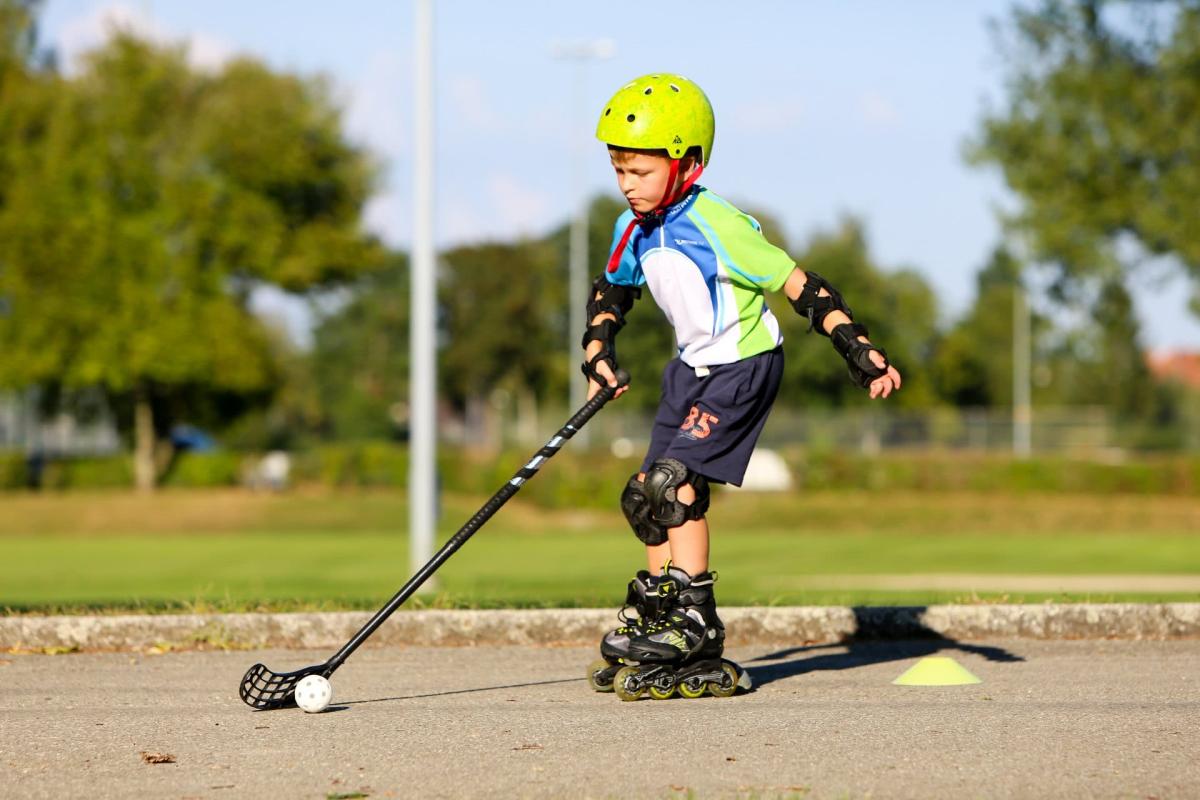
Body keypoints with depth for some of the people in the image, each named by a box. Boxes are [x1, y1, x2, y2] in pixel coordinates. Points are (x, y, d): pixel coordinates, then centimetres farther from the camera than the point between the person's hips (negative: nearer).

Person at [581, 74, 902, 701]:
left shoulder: (716, 226, -23)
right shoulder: (634, 231, 1)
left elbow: (799, 286, -21)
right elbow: (609, 293, 20)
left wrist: (861, 353, -24)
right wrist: (598, 357, 3)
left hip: (743, 366, -8)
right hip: (692, 368, 8)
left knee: (674, 479, -19)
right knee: (649, 495, 7)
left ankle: (693, 620, -16)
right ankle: (653, 623, 19)